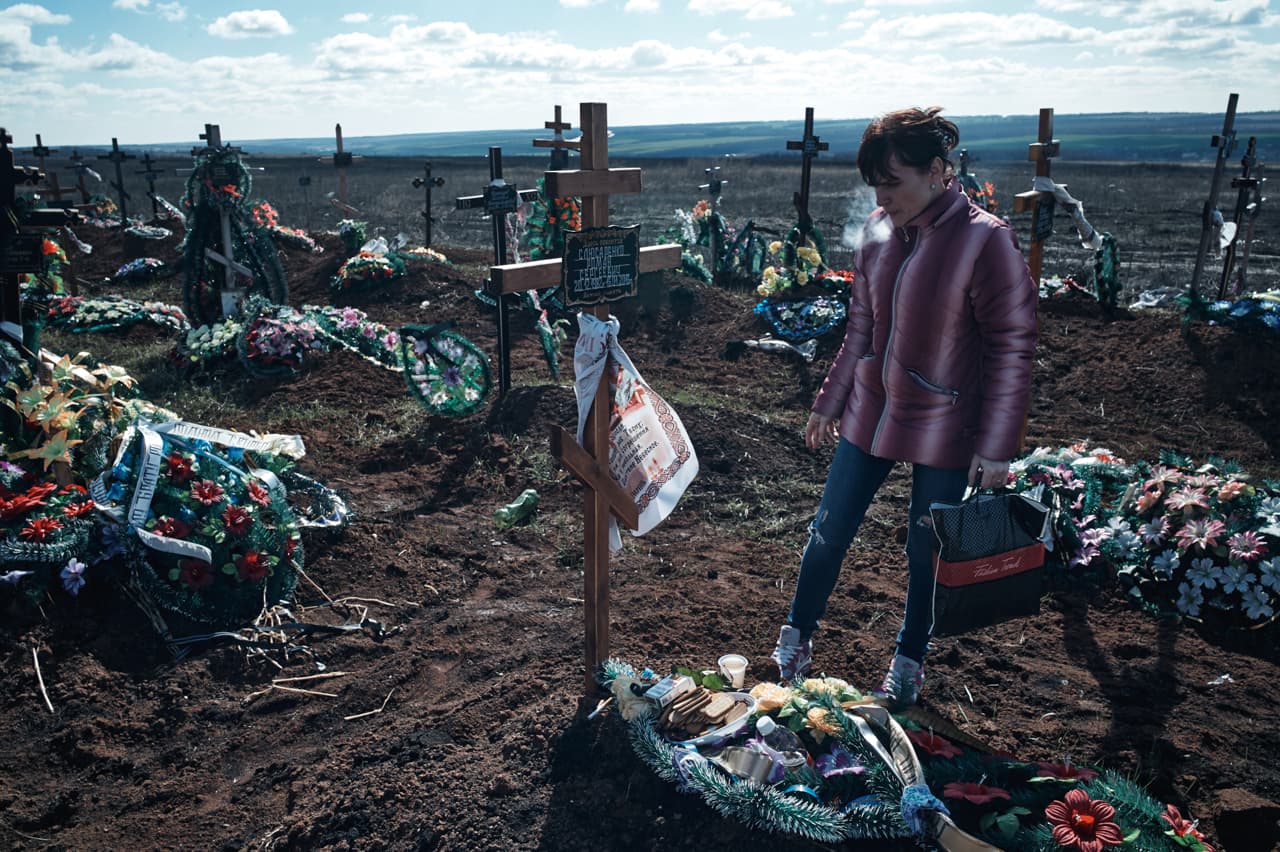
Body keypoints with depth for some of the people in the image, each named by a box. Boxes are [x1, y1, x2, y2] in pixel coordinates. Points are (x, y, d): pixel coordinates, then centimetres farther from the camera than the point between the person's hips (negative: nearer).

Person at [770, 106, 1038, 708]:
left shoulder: (985, 241, -18)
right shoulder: (878, 230, -1)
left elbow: (1012, 347, -14)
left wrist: (996, 447, -14)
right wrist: (830, 401, 13)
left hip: (942, 429, -4)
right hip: (869, 415, 5)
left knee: (925, 551, 12)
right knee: (829, 532, 11)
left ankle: (909, 663, 36)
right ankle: (796, 639, 32)